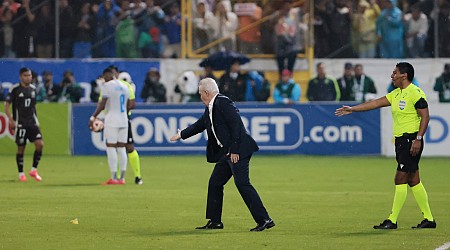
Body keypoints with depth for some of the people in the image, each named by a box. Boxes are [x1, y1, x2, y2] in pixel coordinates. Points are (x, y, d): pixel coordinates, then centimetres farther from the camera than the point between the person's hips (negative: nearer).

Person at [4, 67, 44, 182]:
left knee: (40, 144, -11)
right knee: (21, 148, 1)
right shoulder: (15, 89, -6)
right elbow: (6, 106, -4)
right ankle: (21, 174, 14)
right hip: (20, 124, -4)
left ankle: (34, 170, 2)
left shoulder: (33, 89, 10)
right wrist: (11, 120, -14)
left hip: (33, 123, 4)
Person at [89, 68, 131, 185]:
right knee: (121, 148, 8)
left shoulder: (107, 86, -7)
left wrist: (93, 117, -7)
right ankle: (122, 178, 6)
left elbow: (102, 104, -13)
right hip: (124, 120, 7)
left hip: (112, 121, -7)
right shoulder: (124, 86, 14)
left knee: (111, 148, -5)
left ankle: (114, 178, -10)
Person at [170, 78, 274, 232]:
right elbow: (200, 125, 33)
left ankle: (264, 220, -15)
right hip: (225, 154, 10)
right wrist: (181, 135, 42)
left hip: (238, 151, -10)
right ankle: (215, 221, 22)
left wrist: (235, 151, -22)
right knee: (215, 183, 13)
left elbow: (236, 125, -20)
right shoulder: (210, 109, 17)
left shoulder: (223, 103, -13)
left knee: (242, 183, -15)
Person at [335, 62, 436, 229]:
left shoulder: (415, 93, -12)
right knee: (413, 180, 9)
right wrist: (352, 109, 15)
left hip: (411, 140, -9)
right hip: (400, 140, 9)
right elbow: (376, 103, 17)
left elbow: (425, 116, -15)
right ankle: (429, 219, 13)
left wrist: (418, 139, -21)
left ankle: (392, 220, -6)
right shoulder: (396, 94, 15)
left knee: (400, 179, -8)